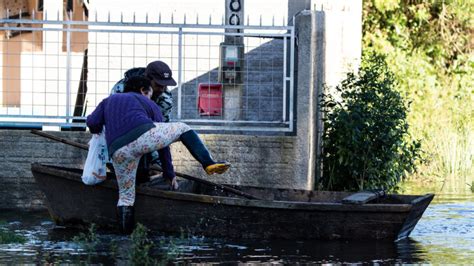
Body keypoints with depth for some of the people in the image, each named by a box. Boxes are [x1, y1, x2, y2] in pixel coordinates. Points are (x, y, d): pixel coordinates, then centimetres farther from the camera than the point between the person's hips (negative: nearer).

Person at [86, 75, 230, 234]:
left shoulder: (108, 101, 35)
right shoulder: (150, 105, 31)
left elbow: (92, 123, 17)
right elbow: (162, 142, 31)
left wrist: (96, 130, 43)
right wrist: (169, 173, 38)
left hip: (119, 151, 2)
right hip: (144, 136, -2)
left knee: (126, 196, 21)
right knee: (183, 129, 24)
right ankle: (208, 163, 9)